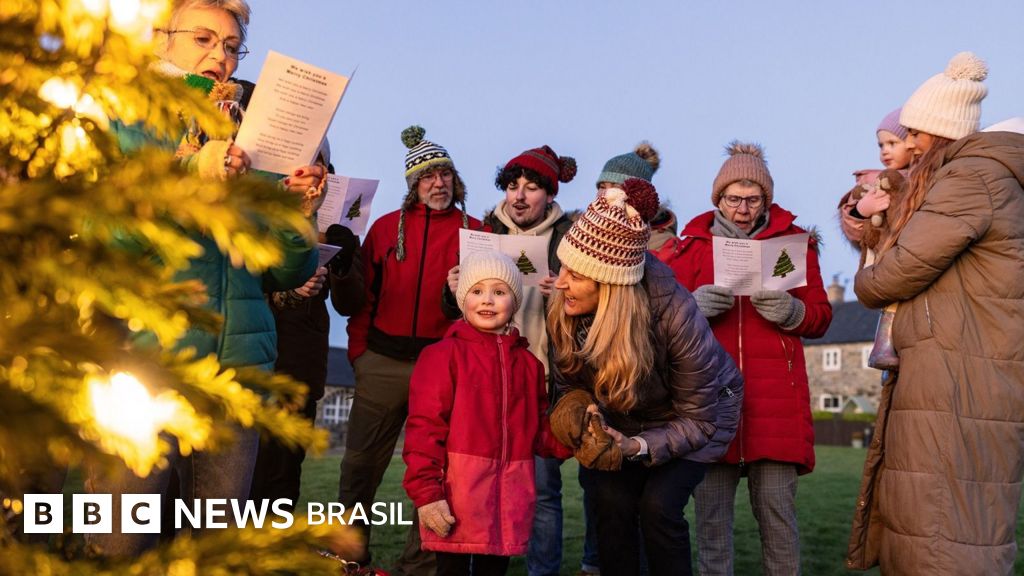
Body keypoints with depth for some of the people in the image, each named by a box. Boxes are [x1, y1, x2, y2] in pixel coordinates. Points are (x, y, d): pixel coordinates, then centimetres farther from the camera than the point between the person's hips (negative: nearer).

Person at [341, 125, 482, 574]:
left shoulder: (473, 231, 5)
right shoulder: (387, 227, 8)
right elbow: (363, 293, 6)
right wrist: (359, 349, -2)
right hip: (382, 363, 1)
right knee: (361, 461, 8)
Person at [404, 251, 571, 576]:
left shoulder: (528, 363, 12)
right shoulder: (443, 355, -4)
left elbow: (540, 431, 15)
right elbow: (424, 428, -10)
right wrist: (426, 493, -15)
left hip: (510, 501, 5)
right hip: (456, 499, -5)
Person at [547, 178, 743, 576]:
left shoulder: (675, 316, -37)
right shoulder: (564, 308, -25)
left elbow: (698, 421, -25)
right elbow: (571, 377, -5)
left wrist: (637, 447, -38)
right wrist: (577, 405, -27)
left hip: (703, 410, -4)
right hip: (627, 415, 4)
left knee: (658, 505, -18)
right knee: (611, 499, -13)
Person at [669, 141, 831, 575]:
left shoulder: (794, 241, 10)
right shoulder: (693, 243, 12)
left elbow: (820, 317, 8)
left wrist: (791, 310, -13)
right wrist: (694, 306, -11)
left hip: (776, 396, -1)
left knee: (776, 508, 0)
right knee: (711, 511, 3)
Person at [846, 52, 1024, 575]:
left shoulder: (971, 176, -12)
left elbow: (904, 268, -14)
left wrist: (864, 284, 6)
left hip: (958, 380, -11)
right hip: (949, 375, 11)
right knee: (911, 529, 15)